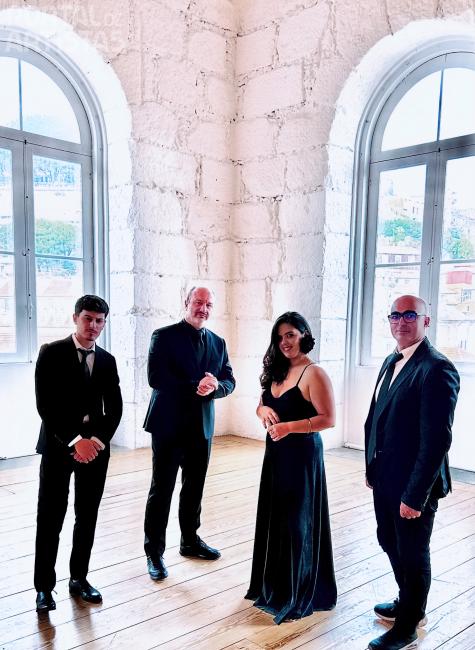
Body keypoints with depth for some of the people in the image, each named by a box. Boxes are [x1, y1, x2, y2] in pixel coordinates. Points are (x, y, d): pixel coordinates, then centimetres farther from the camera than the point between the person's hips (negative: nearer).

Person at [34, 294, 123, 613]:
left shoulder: (107, 360, 9)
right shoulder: (52, 353, -4)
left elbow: (115, 408, 8)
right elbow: (45, 404, -11)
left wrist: (99, 440, -8)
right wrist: (74, 441, -16)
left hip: (96, 446, 4)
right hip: (58, 446, -4)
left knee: (88, 518, 10)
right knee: (51, 520, 0)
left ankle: (79, 578, 26)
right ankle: (44, 587, 14)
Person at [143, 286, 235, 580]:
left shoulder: (218, 342, 10)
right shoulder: (164, 336, -6)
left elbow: (229, 381, 8)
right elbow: (156, 378, -17)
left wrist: (214, 386, -14)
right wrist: (194, 387, -19)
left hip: (202, 426, 5)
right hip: (169, 424, -5)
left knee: (194, 488, 17)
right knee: (162, 490, 2)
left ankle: (190, 540, 34)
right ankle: (155, 552, 14)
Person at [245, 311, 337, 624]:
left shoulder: (314, 374, -15)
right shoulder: (278, 371, 8)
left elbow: (328, 419, -18)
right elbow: (263, 406, 17)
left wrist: (289, 427, -23)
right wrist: (264, 411, -6)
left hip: (302, 455, -8)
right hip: (276, 454, 8)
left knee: (297, 523, 4)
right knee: (274, 518, 16)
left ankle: (299, 593, 21)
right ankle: (274, 584, 33)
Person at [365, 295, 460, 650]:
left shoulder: (437, 369, -21)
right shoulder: (392, 361, 7)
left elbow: (437, 439, -23)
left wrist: (416, 495, -22)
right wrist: (372, 468, 13)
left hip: (413, 485, -8)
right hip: (385, 477, 8)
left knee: (413, 554, 11)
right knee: (390, 542, 23)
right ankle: (409, 603, 48)